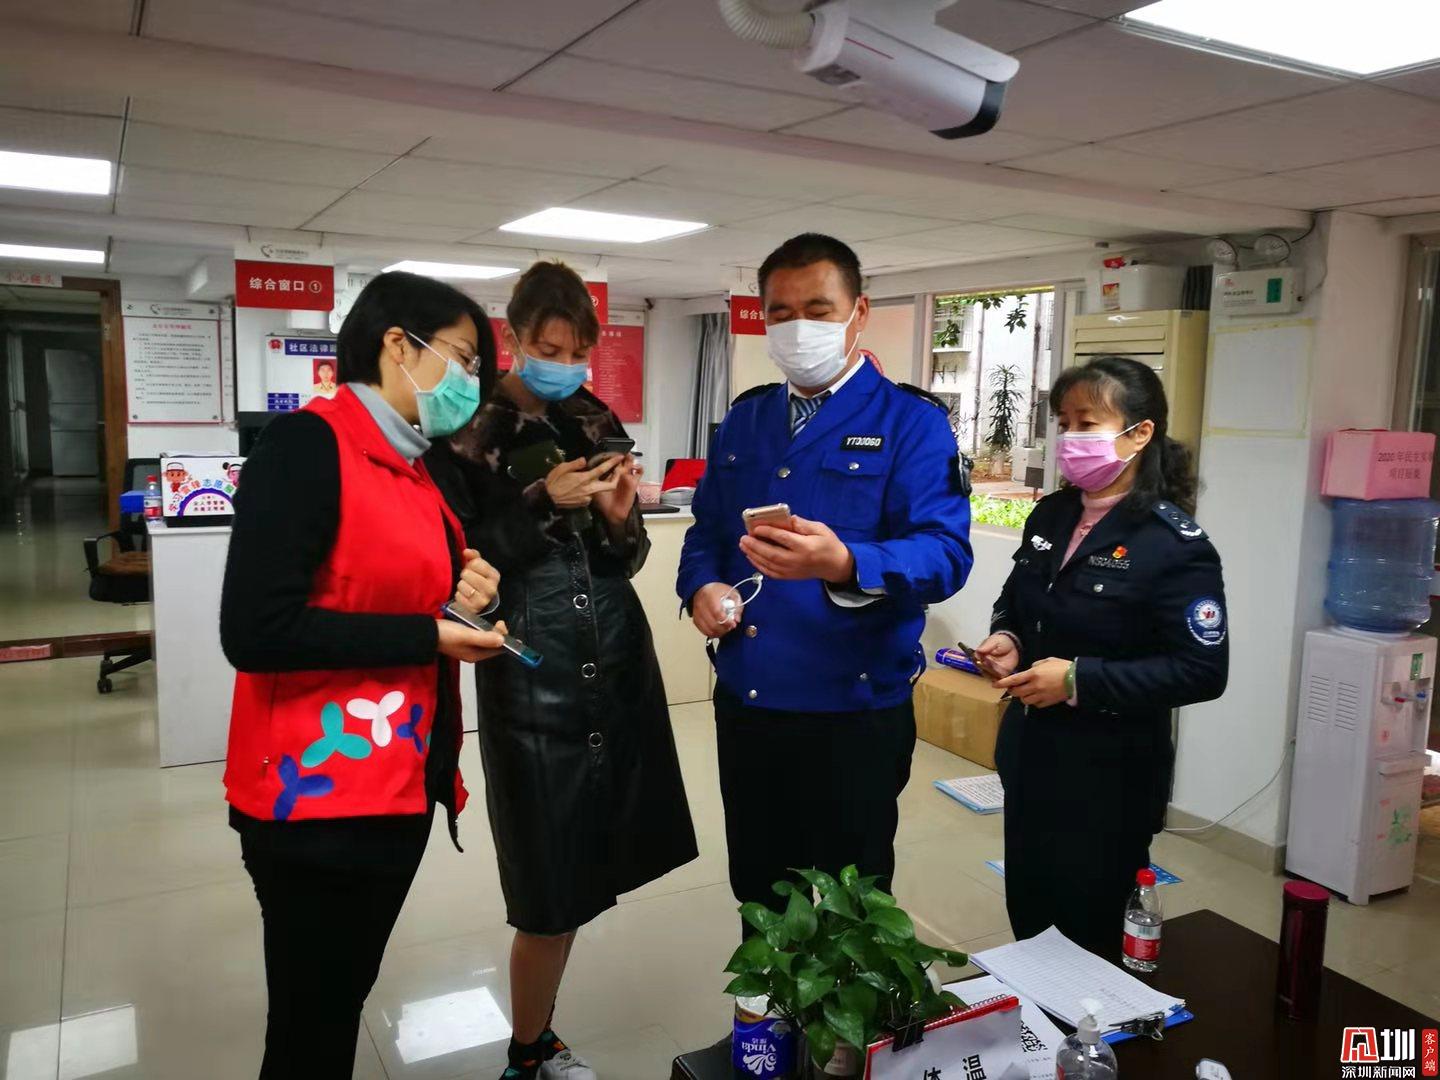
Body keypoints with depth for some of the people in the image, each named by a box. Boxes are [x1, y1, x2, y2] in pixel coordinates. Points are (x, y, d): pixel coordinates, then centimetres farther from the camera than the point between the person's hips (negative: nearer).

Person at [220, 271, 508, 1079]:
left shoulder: (415, 471, 10)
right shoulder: (306, 445, -15)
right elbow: (256, 631, -24)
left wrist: (462, 602, -3)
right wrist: (429, 637, -18)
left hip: (401, 785, 8)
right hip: (317, 793, -8)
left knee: (346, 1001, 23)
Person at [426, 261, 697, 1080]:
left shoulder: (600, 425, 9)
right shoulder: (469, 431, -5)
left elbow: (628, 561, 11)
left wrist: (618, 519, -10)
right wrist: (542, 503, -18)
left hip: (619, 659, 5)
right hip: (533, 670, -5)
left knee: (581, 871, 13)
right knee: (552, 887, 1)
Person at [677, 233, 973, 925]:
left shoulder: (911, 422, -8)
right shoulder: (744, 418, 11)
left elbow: (944, 552, -19)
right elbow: (707, 528, 16)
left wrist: (845, 567, -38)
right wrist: (701, 586, -6)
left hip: (851, 710, -5)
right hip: (743, 702, 5)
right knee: (757, 897, 21)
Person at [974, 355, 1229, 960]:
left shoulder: (1175, 544, -16)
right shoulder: (1050, 515, 4)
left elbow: (1203, 671, -19)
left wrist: (1079, 680, -24)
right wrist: (1007, 640, -5)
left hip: (1110, 773, -6)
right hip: (1029, 754, 6)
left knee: (1088, 940, 11)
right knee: (1028, 924, 20)